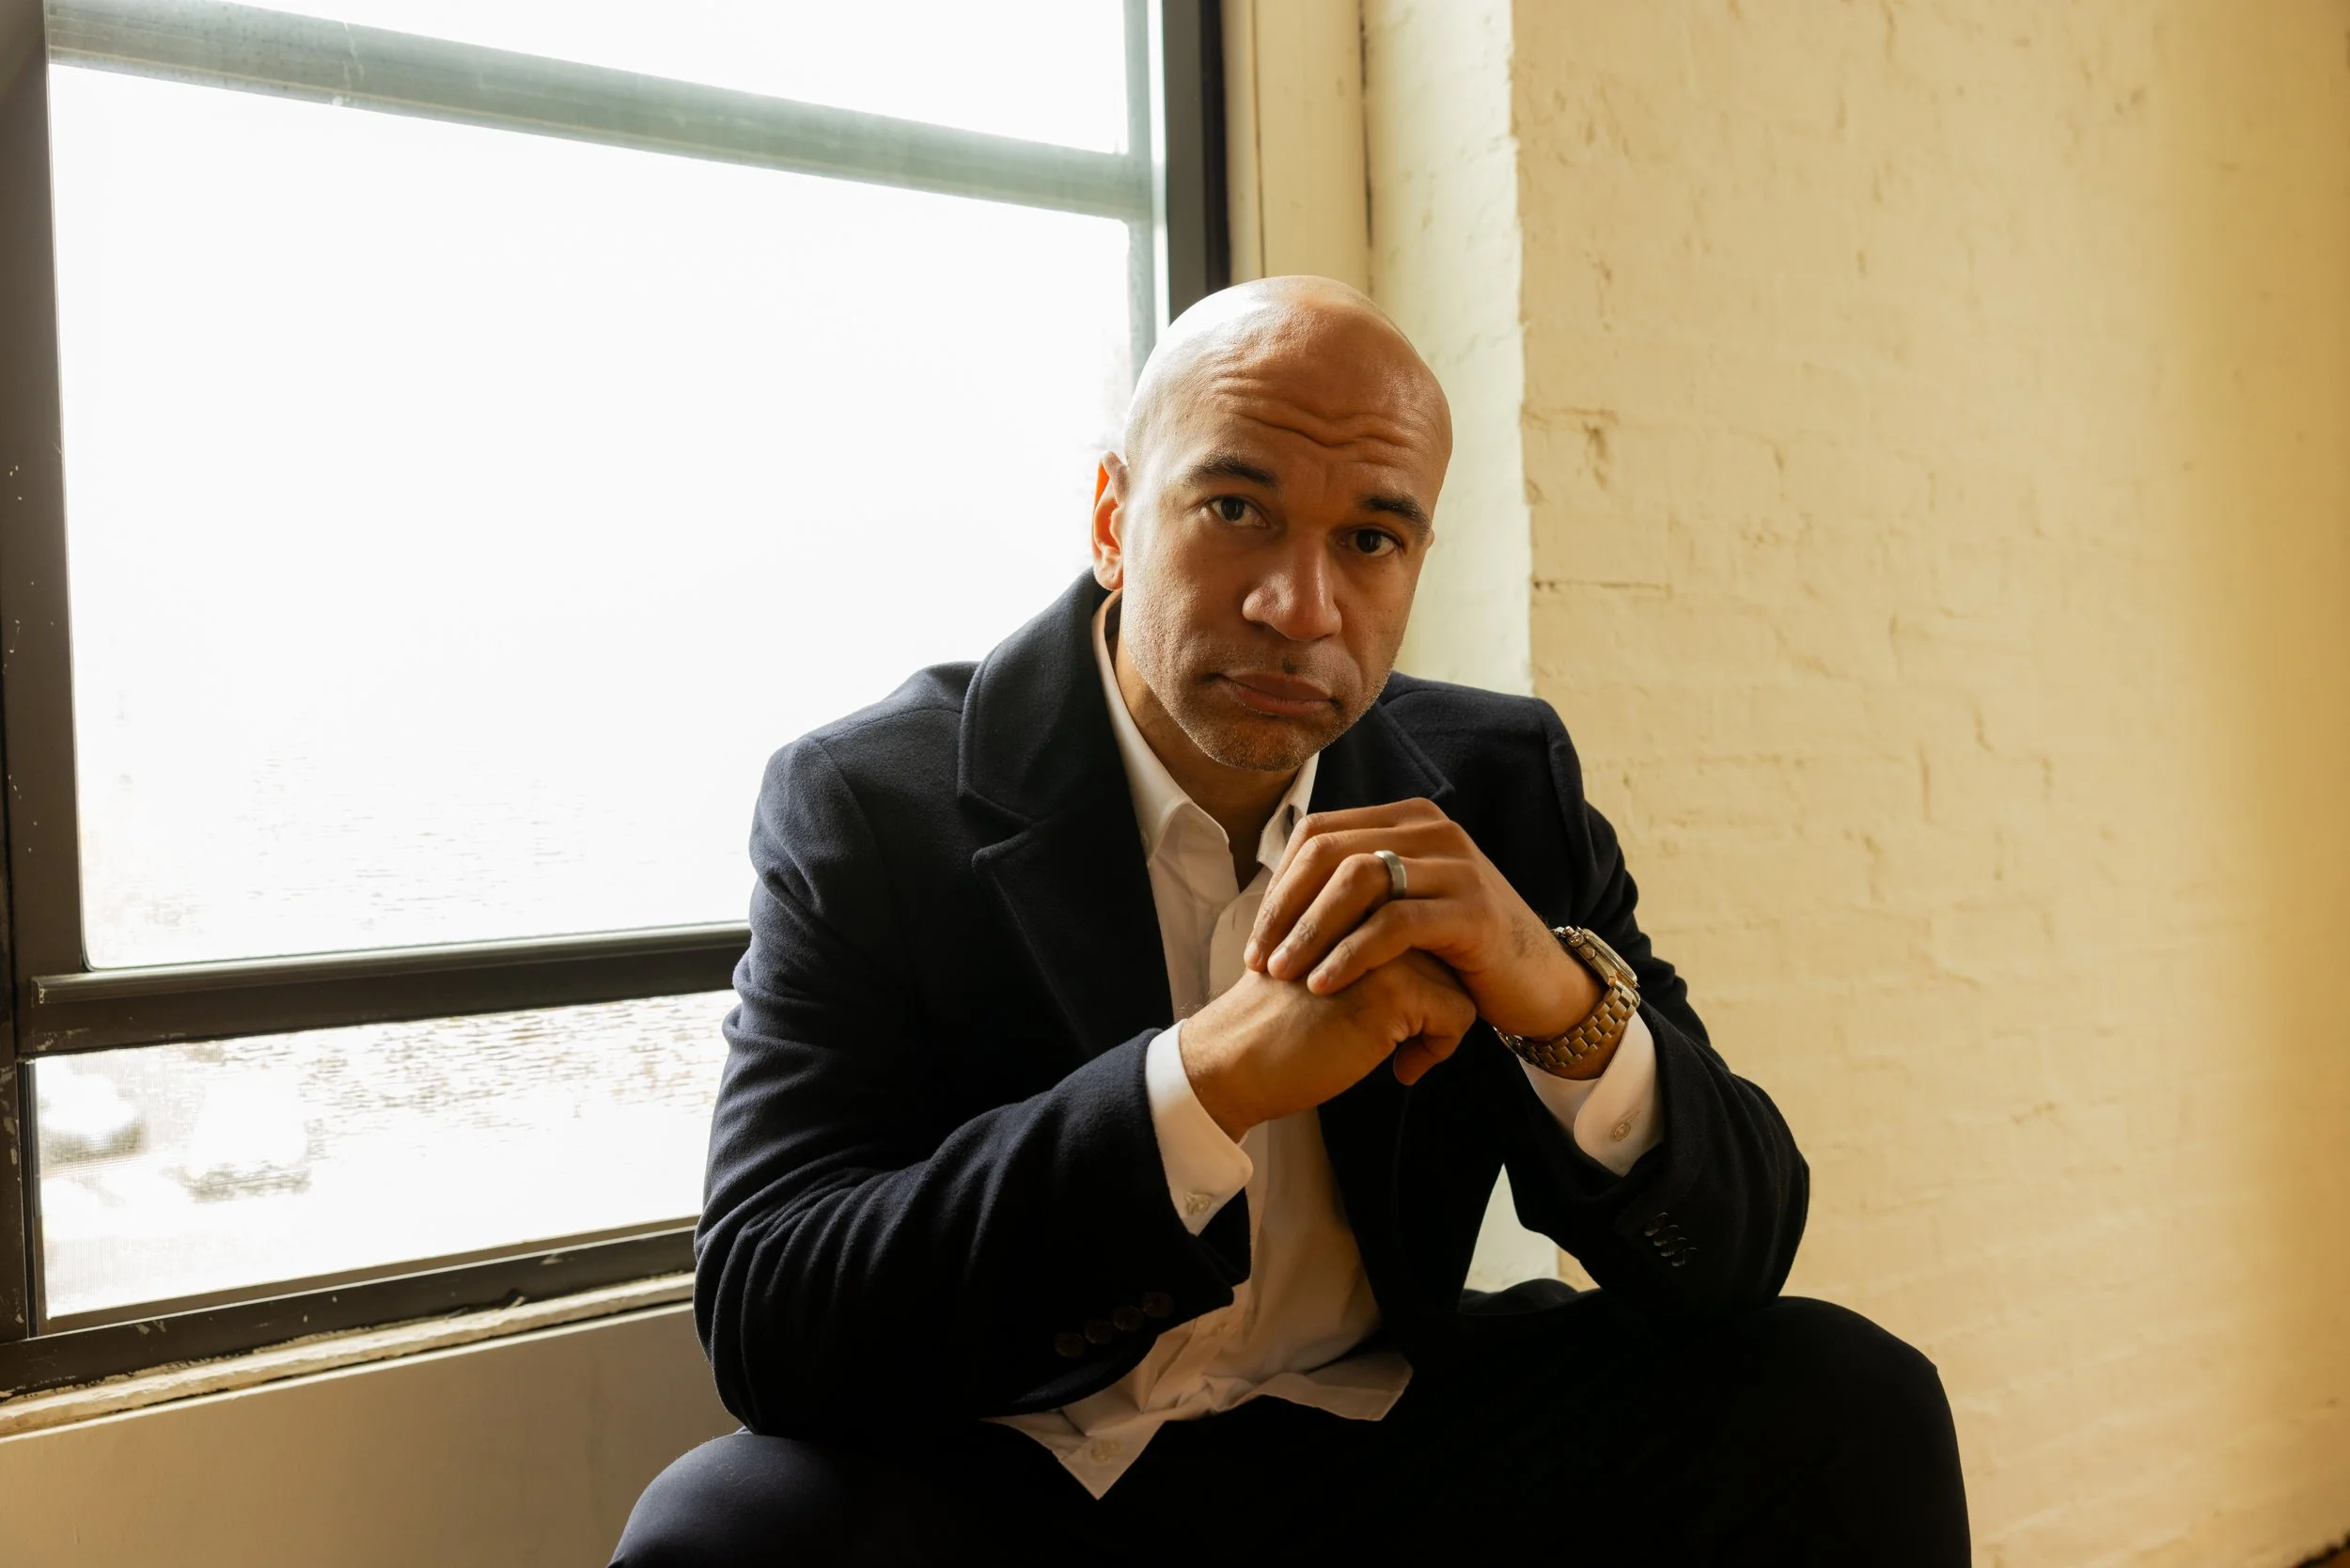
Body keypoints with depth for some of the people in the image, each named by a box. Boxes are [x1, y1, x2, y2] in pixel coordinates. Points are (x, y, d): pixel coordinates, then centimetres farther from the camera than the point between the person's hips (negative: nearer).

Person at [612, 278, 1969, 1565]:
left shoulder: (1503, 785, 0)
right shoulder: (864, 802, -10)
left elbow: (1735, 1250, -2)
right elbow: (764, 1323, -19)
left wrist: (1564, 1004, -25)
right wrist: (1217, 1076, -30)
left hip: (1387, 1445, 3)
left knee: (1850, 1406, -14)